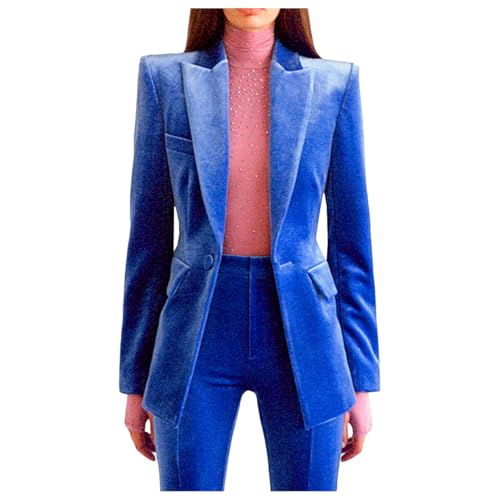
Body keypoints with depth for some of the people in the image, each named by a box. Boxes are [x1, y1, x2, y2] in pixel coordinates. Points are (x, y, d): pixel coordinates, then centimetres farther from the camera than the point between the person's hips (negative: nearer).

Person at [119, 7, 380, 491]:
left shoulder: (335, 82, 2)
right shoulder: (164, 77, 1)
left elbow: (351, 239, 4)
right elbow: (148, 237, 4)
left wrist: (362, 378, 3)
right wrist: (136, 379, 5)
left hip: (301, 336, 1)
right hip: (199, 333, 0)